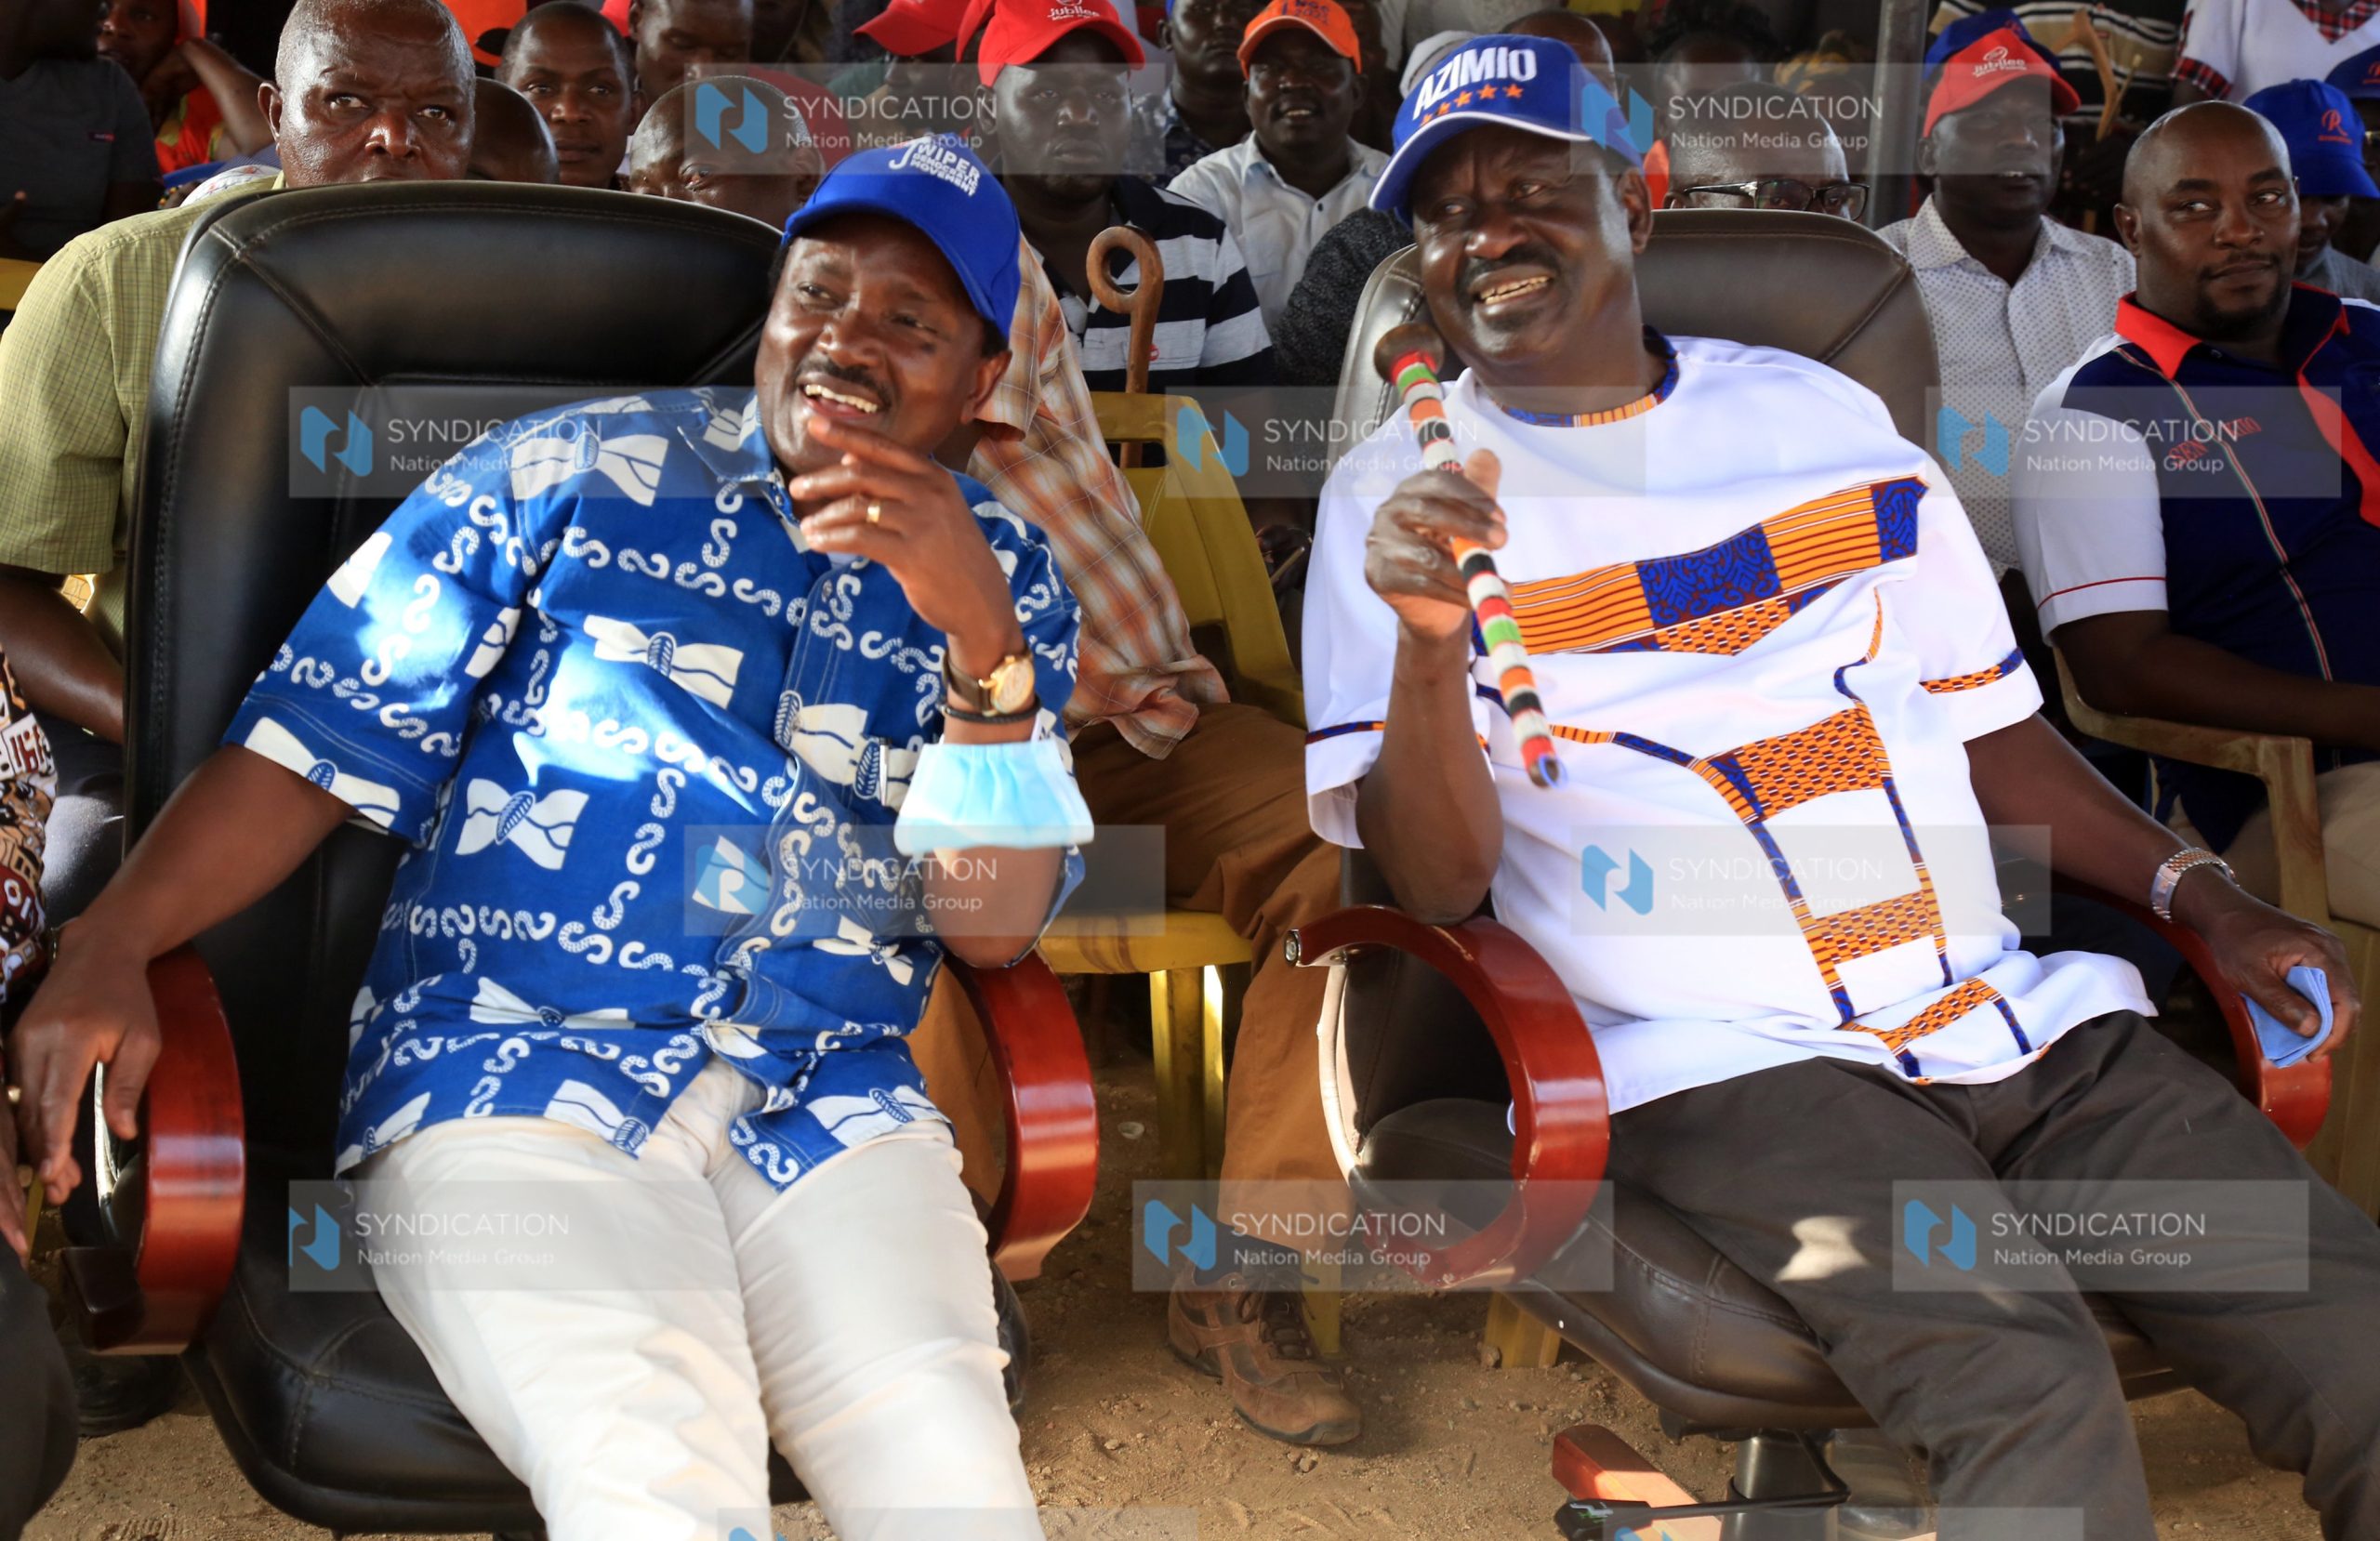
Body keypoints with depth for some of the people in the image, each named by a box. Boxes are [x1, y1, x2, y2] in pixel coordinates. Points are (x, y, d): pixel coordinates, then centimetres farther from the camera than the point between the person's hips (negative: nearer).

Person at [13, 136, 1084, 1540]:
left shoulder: (1010, 580, 15)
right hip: (513, 1070, -2)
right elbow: (318, 745, 5)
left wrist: (980, 638, -10)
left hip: (833, 1108, 2)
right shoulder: (569, 473, 11)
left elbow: (996, 927, 5)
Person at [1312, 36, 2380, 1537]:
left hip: (2031, 1020, 5)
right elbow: (1437, 883, -5)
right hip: (1717, 1064, -4)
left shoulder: (1820, 411, 15)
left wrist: (2197, 891, 7)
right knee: (2027, 1382, -29)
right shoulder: (1398, 494, 3)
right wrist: (1429, 637, -24)